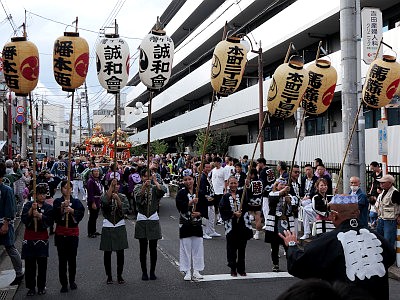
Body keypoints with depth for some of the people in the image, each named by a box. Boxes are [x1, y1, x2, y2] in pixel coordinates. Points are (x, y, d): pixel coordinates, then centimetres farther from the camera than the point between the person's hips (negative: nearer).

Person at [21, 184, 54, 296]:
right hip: (29, 236, -1)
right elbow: (23, 219, -10)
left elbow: (50, 222, -7)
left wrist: (40, 215, -22)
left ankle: (41, 286, 17)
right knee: (29, 263, 2)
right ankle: (31, 287, 13)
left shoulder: (48, 207, 5)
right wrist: (31, 210, -23)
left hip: (42, 237, 1)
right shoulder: (28, 205, 1)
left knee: (42, 263, 4)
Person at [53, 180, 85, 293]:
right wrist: (62, 207, -29)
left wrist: (72, 210, -26)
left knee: (72, 258, 8)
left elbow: (81, 213, -9)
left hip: (73, 232, 1)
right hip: (61, 233, -1)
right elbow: (54, 215, -14)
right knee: (62, 259, 1)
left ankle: (72, 281, 23)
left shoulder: (76, 202, 5)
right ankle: (64, 284, 8)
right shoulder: (57, 201, 1)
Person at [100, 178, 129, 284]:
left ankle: (119, 275, 17)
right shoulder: (105, 195, -1)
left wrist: (117, 199, -25)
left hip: (120, 228, 1)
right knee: (107, 253, 4)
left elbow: (125, 209, -12)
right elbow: (104, 201, -27)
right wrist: (111, 186, -32)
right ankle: (109, 276, 17)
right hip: (107, 227, -1)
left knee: (120, 252, 3)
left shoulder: (122, 197, 4)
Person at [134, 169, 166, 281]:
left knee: (153, 248, 4)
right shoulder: (138, 187, 3)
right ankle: (144, 272, 15)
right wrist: (144, 186, -31)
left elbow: (163, 191, -19)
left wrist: (155, 182, -22)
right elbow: (137, 198, -18)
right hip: (141, 220, 0)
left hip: (154, 220, 0)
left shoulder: (155, 188, 3)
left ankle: (152, 272, 16)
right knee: (143, 248, 5)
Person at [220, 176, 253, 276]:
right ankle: (233, 269, 15)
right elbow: (222, 210, -5)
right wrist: (233, 214, -13)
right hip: (231, 226, -1)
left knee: (242, 248, 7)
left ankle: (241, 269, 19)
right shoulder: (225, 197, 4)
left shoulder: (242, 193, 8)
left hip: (243, 225, 1)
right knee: (231, 248, 3)